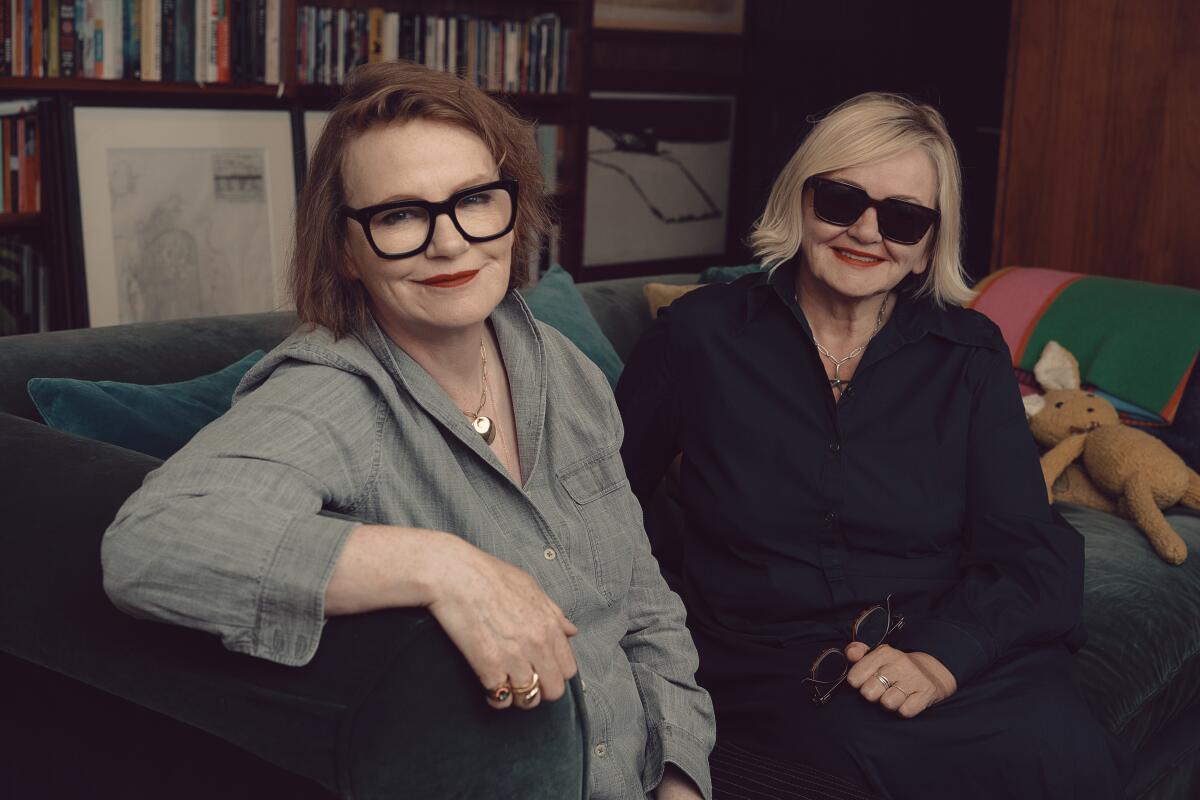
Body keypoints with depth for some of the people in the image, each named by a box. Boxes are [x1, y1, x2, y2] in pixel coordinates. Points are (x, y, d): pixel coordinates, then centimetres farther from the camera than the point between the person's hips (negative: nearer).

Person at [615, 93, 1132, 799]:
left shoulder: (972, 355, 7)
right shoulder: (703, 335, 3)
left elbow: (1031, 555, 1)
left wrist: (942, 660, -17)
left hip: (965, 659, 3)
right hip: (770, 676, -2)